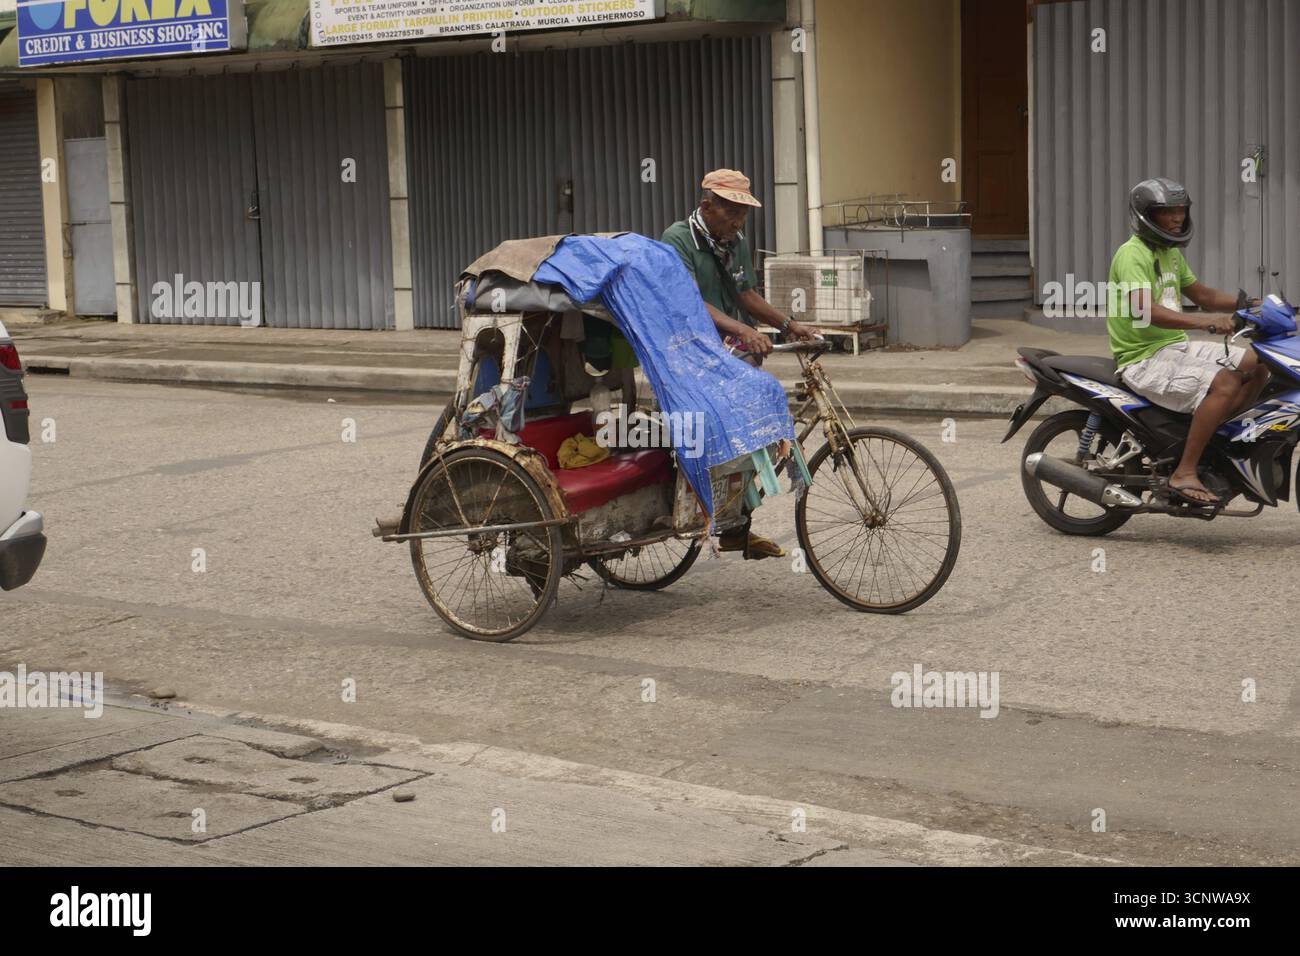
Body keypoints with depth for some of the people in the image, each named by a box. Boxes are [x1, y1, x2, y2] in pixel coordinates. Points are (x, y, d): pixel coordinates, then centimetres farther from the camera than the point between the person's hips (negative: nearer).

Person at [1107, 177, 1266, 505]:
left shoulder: (1171, 253, 15)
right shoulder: (1132, 254, -16)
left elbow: (1201, 295, 25)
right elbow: (1146, 310, -30)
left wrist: (1252, 304, 10)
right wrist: (1205, 322, -40)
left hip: (1179, 346, 10)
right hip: (1144, 359, -10)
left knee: (1258, 366, 3)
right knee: (1225, 384, -28)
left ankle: (1215, 439, 6)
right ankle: (1184, 473, -26)